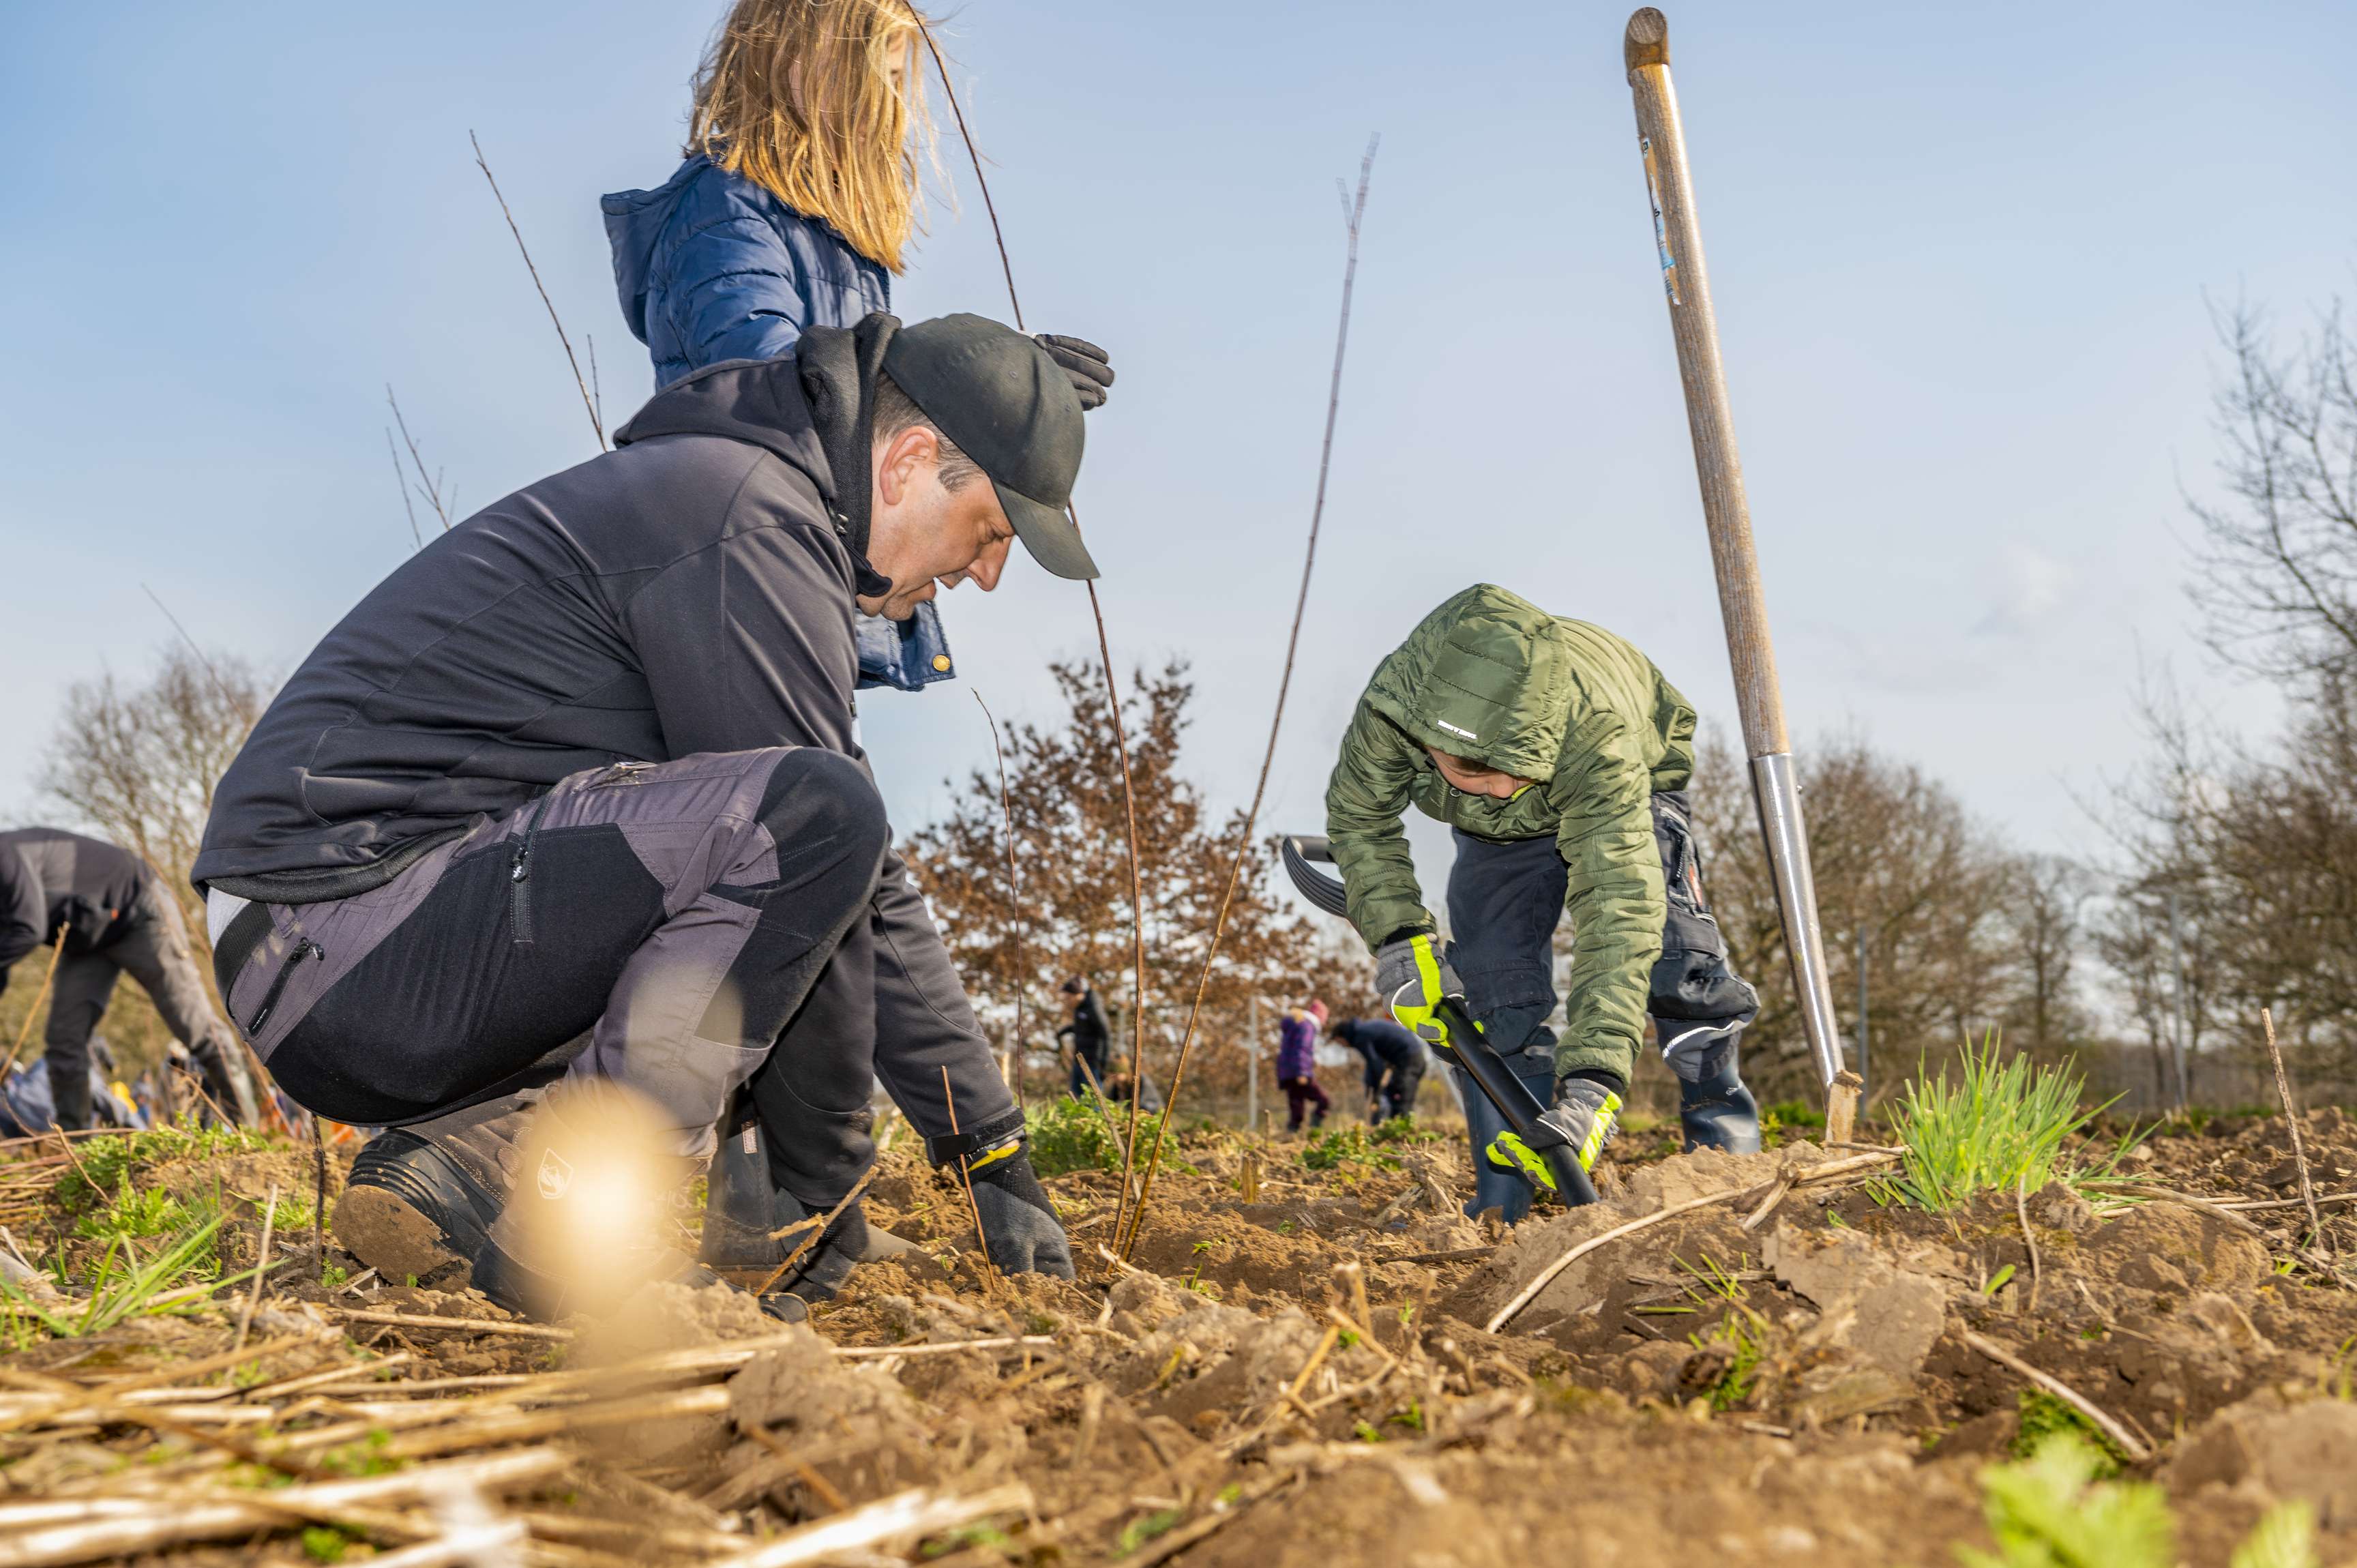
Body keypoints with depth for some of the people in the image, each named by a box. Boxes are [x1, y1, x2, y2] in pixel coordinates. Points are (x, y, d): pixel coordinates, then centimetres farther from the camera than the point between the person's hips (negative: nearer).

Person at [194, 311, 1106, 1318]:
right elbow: (827, 827, -15)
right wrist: (990, 1148, -5)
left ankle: (476, 1151, 4)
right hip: (344, 935, -10)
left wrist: (995, 1146, 17)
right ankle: (573, 1204, -16)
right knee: (814, 817, -25)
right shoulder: (749, 517, -13)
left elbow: (860, 890, 20)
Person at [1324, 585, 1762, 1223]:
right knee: (1490, 984, -14)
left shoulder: (1596, 734, -48)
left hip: (1631, 790, -2)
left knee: (1669, 942, -25)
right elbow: (1357, 818, -16)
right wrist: (1399, 937, -30)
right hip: (1499, 833, 3)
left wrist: (1592, 1083, -61)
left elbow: (1617, 908, -54)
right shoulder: (1392, 701, -38)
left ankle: (1720, 1114, 0)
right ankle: (1509, 1197, -2)